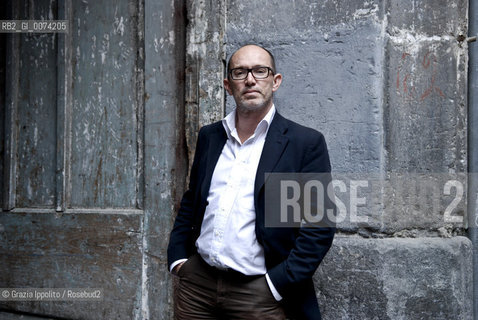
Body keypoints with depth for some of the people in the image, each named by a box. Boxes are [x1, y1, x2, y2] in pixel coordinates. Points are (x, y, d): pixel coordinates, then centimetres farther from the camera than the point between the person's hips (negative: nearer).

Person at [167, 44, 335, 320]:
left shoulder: (307, 143, -7)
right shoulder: (209, 136, 8)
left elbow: (319, 227, -10)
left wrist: (277, 284, -13)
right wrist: (177, 258, 7)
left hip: (260, 294, -4)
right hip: (197, 282, 4)